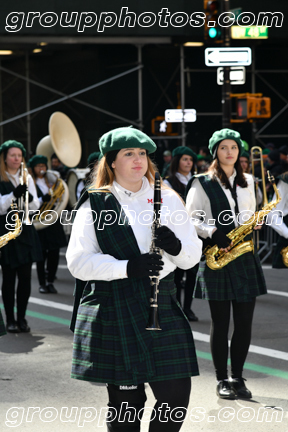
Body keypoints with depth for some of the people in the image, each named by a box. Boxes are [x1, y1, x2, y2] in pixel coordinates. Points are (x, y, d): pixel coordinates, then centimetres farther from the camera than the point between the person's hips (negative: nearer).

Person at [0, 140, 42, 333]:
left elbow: (35, 207, 7)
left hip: (26, 231, 4)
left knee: (25, 277, 2)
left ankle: (22, 318, 12)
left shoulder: (27, 178, 11)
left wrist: (29, 197, -15)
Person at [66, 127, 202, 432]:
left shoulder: (168, 200, 12)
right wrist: (127, 267, -19)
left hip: (162, 307, 3)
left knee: (176, 393, -3)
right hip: (113, 312, -2)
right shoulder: (95, 205, 3)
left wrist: (176, 246, -12)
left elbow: (192, 257, 11)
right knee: (125, 399, 4)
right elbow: (78, 261, -6)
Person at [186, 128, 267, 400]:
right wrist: (211, 233, -19)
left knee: (244, 321, 2)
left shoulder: (248, 182, 16)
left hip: (244, 256, 4)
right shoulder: (202, 183, 2)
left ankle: (237, 377, 14)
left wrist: (255, 222, -1)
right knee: (220, 321, -1)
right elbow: (191, 218, -3)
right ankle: (222, 380, 9)